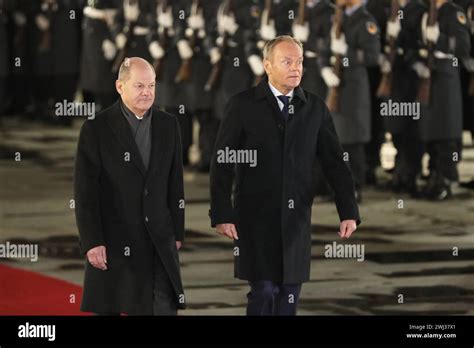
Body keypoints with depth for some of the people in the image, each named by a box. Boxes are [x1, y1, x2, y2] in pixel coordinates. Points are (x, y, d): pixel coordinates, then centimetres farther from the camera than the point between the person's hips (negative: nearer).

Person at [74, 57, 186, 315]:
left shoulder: (168, 125, 8)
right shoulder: (97, 129, -5)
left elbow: (175, 183, 12)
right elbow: (85, 192, -8)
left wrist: (177, 233, 10)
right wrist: (92, 242, -13)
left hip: (160, 243, 3)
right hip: (114, 242, -3)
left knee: (165, 307, -3)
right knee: (108, 309, 6)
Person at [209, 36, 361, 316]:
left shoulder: (315, 108, 6)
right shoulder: (243, 105, -2)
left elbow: (335, 163, 7)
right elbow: (222, 164, -4)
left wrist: (349, 212, -1)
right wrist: (222, 215, -11)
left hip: (297, 219, 3)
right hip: (256, 219, -3)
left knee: (290, 295, 4)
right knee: (264, 291, -8)